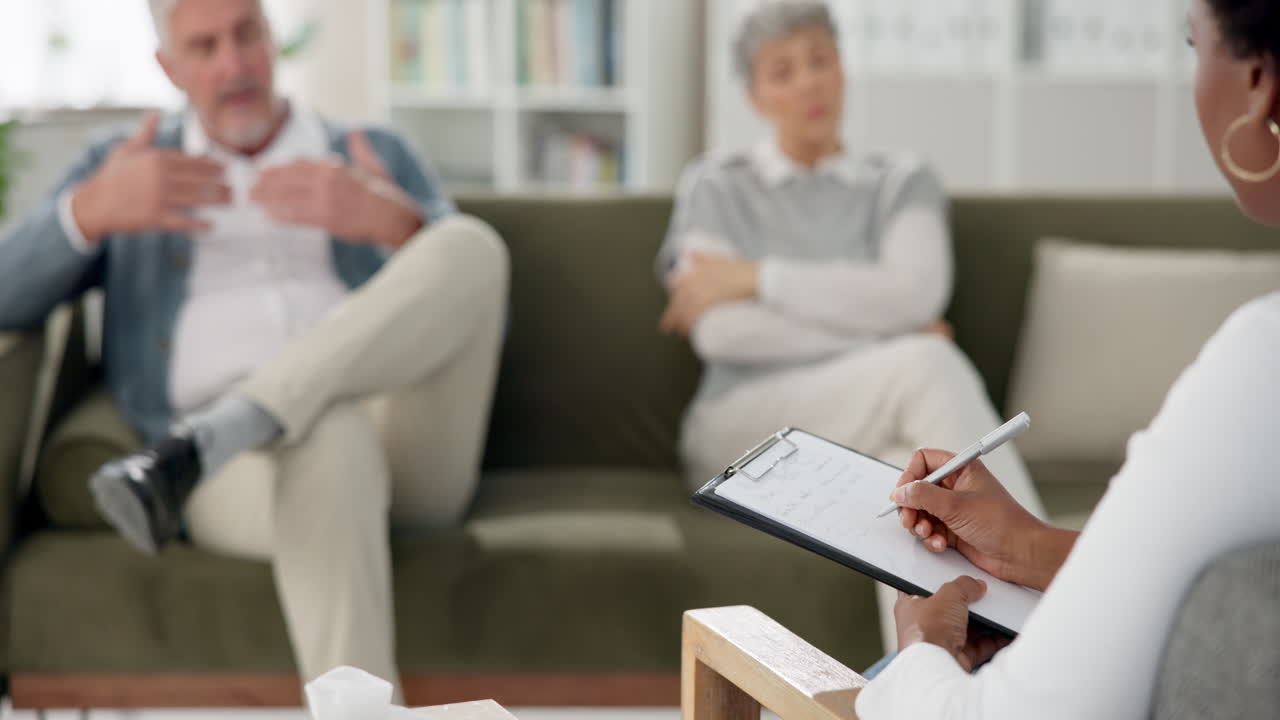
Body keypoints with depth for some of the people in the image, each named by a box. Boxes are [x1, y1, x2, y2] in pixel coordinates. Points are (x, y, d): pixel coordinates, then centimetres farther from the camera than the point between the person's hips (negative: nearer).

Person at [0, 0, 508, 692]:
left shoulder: (380, 162, 21)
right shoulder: (121, 168, 21)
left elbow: (475, 319, 7)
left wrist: (395, 225, -13)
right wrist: (94, 210, -12)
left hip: (405, 449, 3)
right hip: (243, 474, -2)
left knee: (471, 246, -27)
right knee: (331, 435, -41)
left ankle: (192, 451, -36)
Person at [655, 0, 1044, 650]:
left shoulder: (902, 183, 16)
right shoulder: (715, 188, 13)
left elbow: (915, 295, -6)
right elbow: (720, 332, -5)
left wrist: (755, 277, -7)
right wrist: (890, 342, -9)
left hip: (868, 437, 2)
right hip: (746, 436, -1)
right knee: (927, 366, -32)